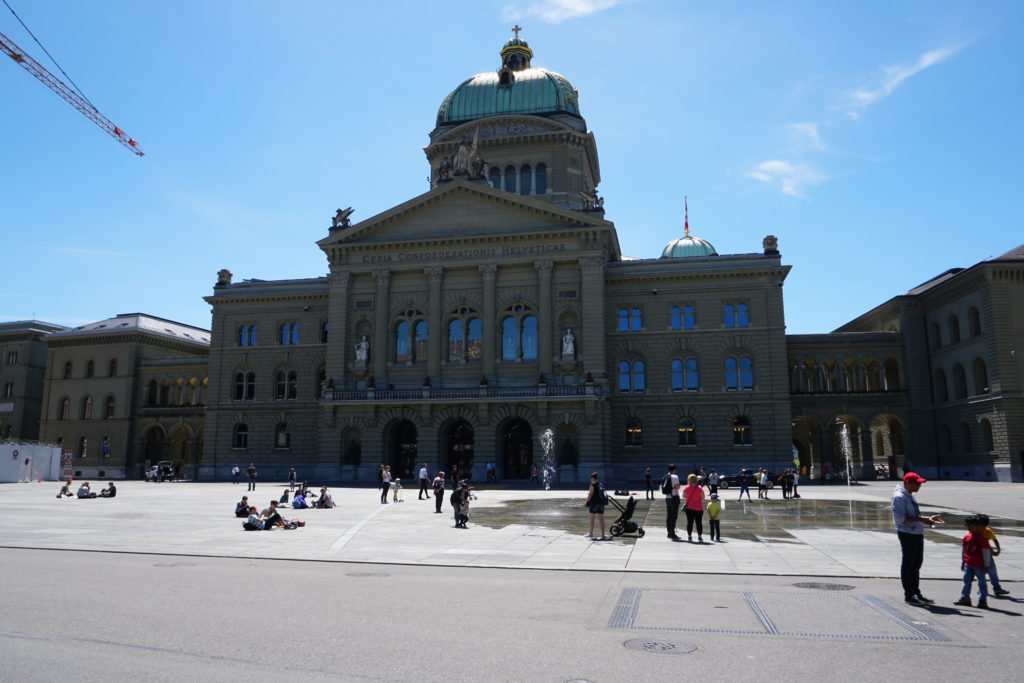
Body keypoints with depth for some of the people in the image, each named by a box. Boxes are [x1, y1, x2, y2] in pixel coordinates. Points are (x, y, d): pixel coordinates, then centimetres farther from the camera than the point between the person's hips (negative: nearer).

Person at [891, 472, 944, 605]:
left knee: (916, 564, 16)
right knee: (908, 565, -1)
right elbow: (900, 518, -23)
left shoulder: (909, 496, 17)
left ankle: (916, 593, 27)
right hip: (907, 534, -10)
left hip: (917, 534, 10)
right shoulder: (899, 497, -15)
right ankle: (909, 595, 7)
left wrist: (928, 519, 14)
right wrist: (921, 519, -24)